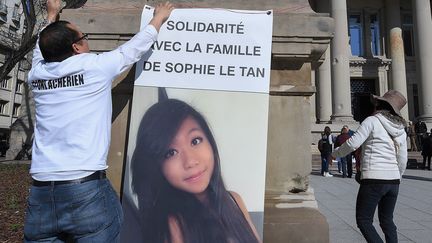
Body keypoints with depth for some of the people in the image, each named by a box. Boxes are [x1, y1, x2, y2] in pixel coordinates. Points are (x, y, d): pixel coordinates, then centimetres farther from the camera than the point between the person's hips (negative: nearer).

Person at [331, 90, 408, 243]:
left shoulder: (373, 121, -7)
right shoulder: (400, 129, 13)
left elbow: (353, 143, -15)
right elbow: (402, 160, 13)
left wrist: (335, 154, 1)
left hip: (373, 179, -7)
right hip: (393, 180, 7)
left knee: (363, 221, 2)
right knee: (387, 220, 19)